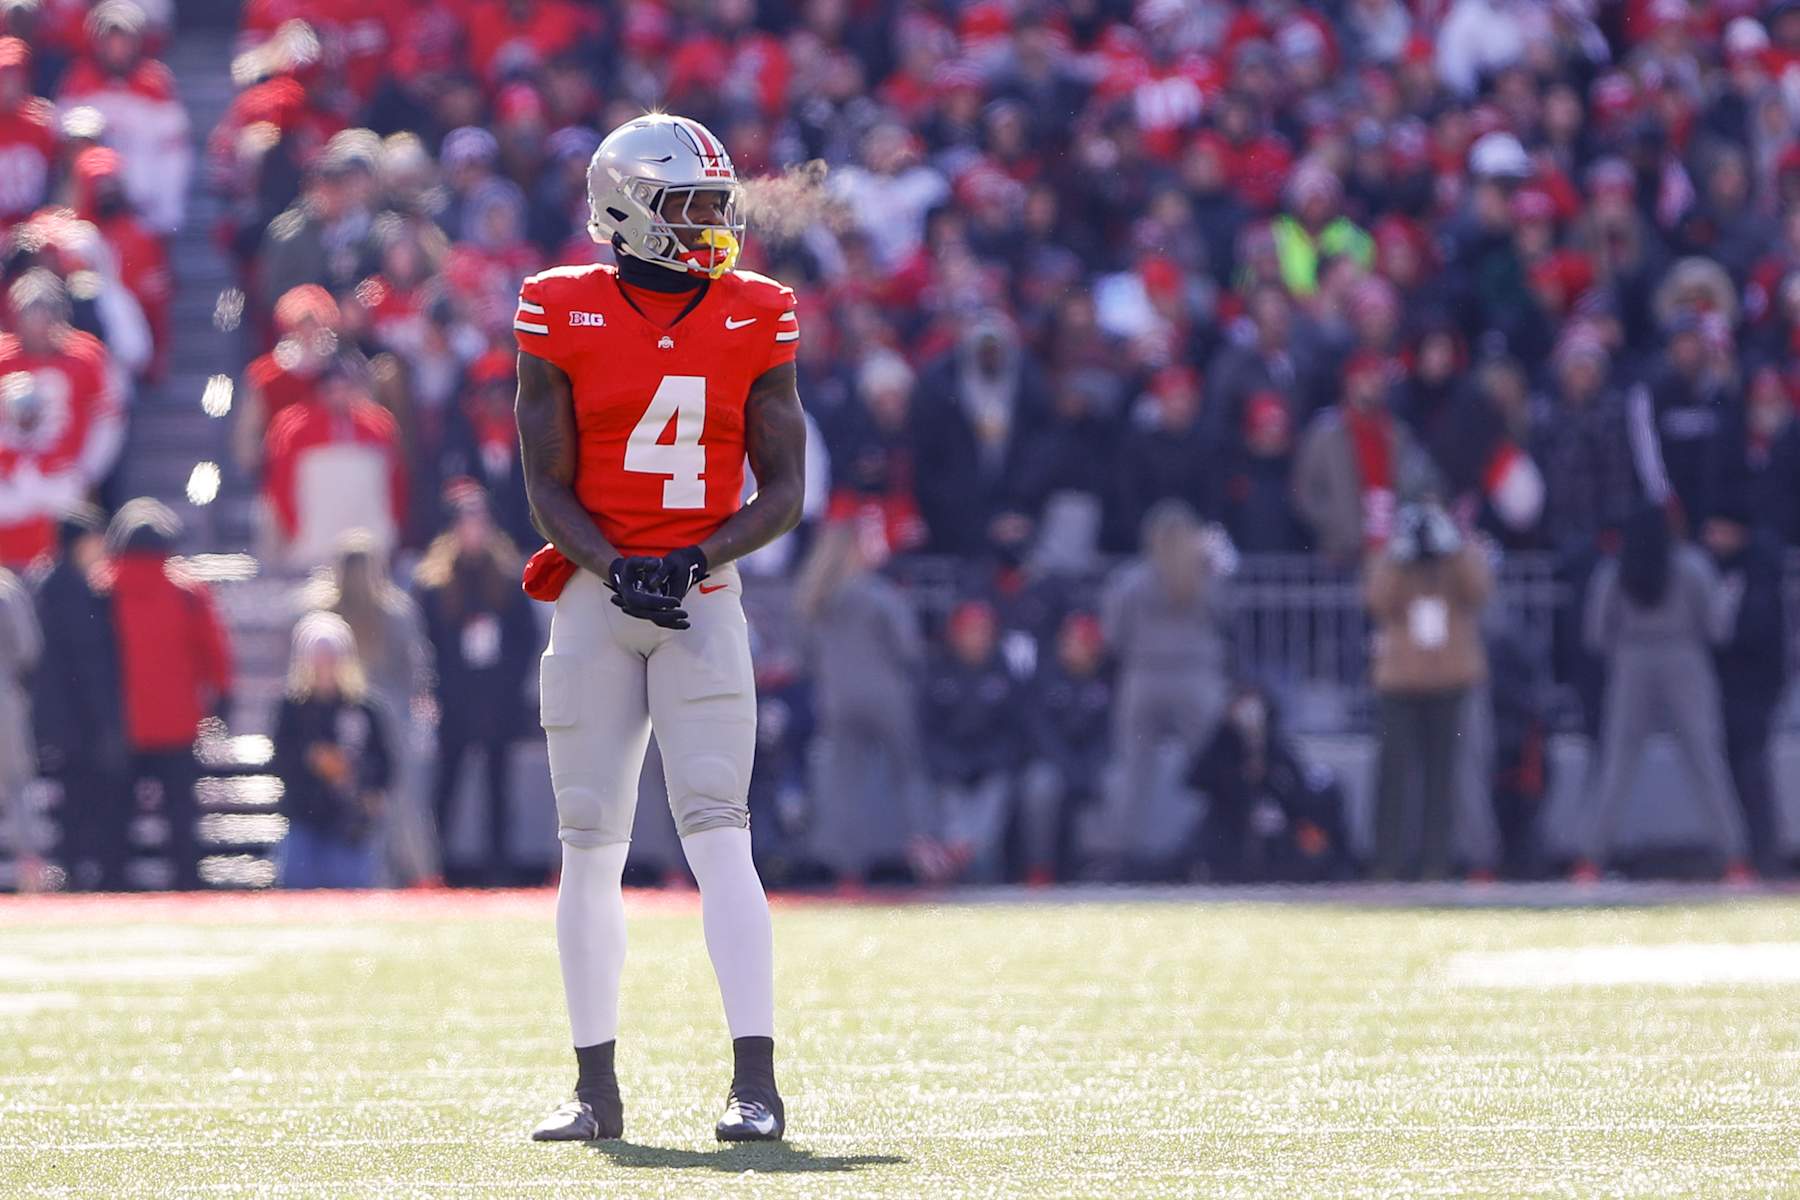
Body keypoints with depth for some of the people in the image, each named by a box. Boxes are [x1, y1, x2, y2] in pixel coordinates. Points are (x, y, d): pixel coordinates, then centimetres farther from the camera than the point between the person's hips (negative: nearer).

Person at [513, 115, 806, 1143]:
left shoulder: (754, 322, 3)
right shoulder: (566, 318, 0)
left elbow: (784, 491, 3)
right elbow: (548, 489, 0)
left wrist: (698, 559, -14)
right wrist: (616, 569, -17)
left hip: (703, 598, -1)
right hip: (594, 596, 1)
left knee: (719, 832, -12)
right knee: (592, 844, 4)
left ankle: (756, 1081, -16)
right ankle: (597, 1086, 14)